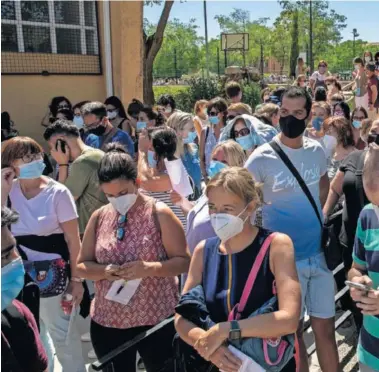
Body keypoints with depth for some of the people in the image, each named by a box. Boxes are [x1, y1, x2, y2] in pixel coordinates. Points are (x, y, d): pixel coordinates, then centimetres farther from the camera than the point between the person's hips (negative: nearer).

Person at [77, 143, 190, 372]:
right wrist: (104, 271, -14)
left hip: (157, 320, -4)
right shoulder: (99, 217, 3)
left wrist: (149, 268, -25)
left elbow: (184, 261, -9)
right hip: (107, 322, 4)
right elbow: (82, 265, 7)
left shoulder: (159, 214, -9)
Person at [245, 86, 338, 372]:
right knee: (293, 331, 11)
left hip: (319, 254, 4)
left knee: (325, 328, 15)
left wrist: (315, 215, 10)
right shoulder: (262, 158, -14)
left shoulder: (317, 151, 1)